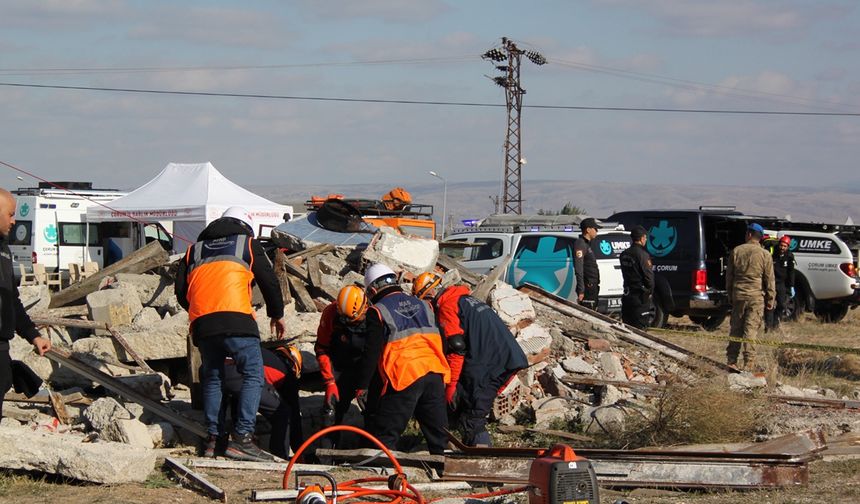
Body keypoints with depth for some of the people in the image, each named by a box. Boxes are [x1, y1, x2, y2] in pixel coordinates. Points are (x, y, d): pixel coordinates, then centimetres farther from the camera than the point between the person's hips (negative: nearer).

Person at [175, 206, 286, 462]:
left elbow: (180, 290, 23)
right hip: (236, 318, -4)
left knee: (212, 379, 17)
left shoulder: (195, 249, 27)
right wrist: (277, 314, 28)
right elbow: (269, 281, 15)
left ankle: (213, 437, 11)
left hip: (201, 323, 4)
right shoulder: (247, 243, 16)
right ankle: (241, 438, -13)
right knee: (253, 376, -2)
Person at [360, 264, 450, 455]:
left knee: (384, 432, 1)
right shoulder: (423, 305, 18)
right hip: (435, 373, 5)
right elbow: (439, 341, 19)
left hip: (404, 376, -5)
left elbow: (372, 355, -2)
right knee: (437, 429, 14)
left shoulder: (379, 311, 0)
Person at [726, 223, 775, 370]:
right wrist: (770, 300, 6)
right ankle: (749, 362, -6)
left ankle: (731, 360, 13)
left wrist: (730, 296, 18)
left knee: (735, 328, 10)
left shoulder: (736, 251, 3)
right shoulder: (764, 255, -4)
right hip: (756, 296, -2)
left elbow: (729, 275, 9)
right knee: (751, 329, -2)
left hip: (738, 295, 2)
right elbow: (769, 280, -2)